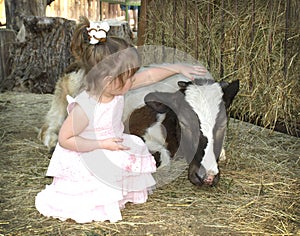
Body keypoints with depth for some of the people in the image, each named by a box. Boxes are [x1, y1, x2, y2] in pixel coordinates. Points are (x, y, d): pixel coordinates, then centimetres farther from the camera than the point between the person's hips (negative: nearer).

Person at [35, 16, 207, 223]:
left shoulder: (115, 87, -12)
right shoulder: (84, 108, -33)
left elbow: (149, 76, -1)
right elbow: (65, 139, -26)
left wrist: (179, 68, 1)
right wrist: (102, 144, -27)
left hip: (114, 150, 8)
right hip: (87, 164, -8)